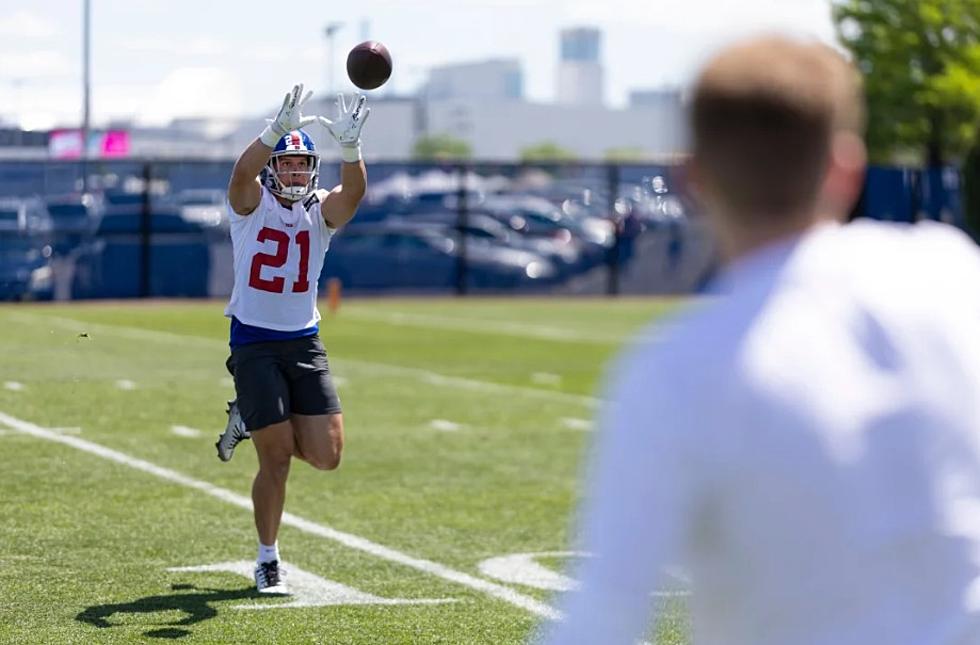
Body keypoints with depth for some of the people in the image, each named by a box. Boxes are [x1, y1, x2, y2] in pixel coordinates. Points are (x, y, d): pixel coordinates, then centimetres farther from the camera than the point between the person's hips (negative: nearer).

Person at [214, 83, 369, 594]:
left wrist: (350, 145, -37)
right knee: (277, 458, -5)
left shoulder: (321, 211, 4)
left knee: (327, 455, -2)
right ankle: (267, 561, 13)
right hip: (254, 343, -4)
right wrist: (279, 129, -43)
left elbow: (353, 191, -18)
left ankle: (252, 421, 26)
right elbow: (243, 172, -27)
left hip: (304, 343, 4)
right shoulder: (252, 203, -3)